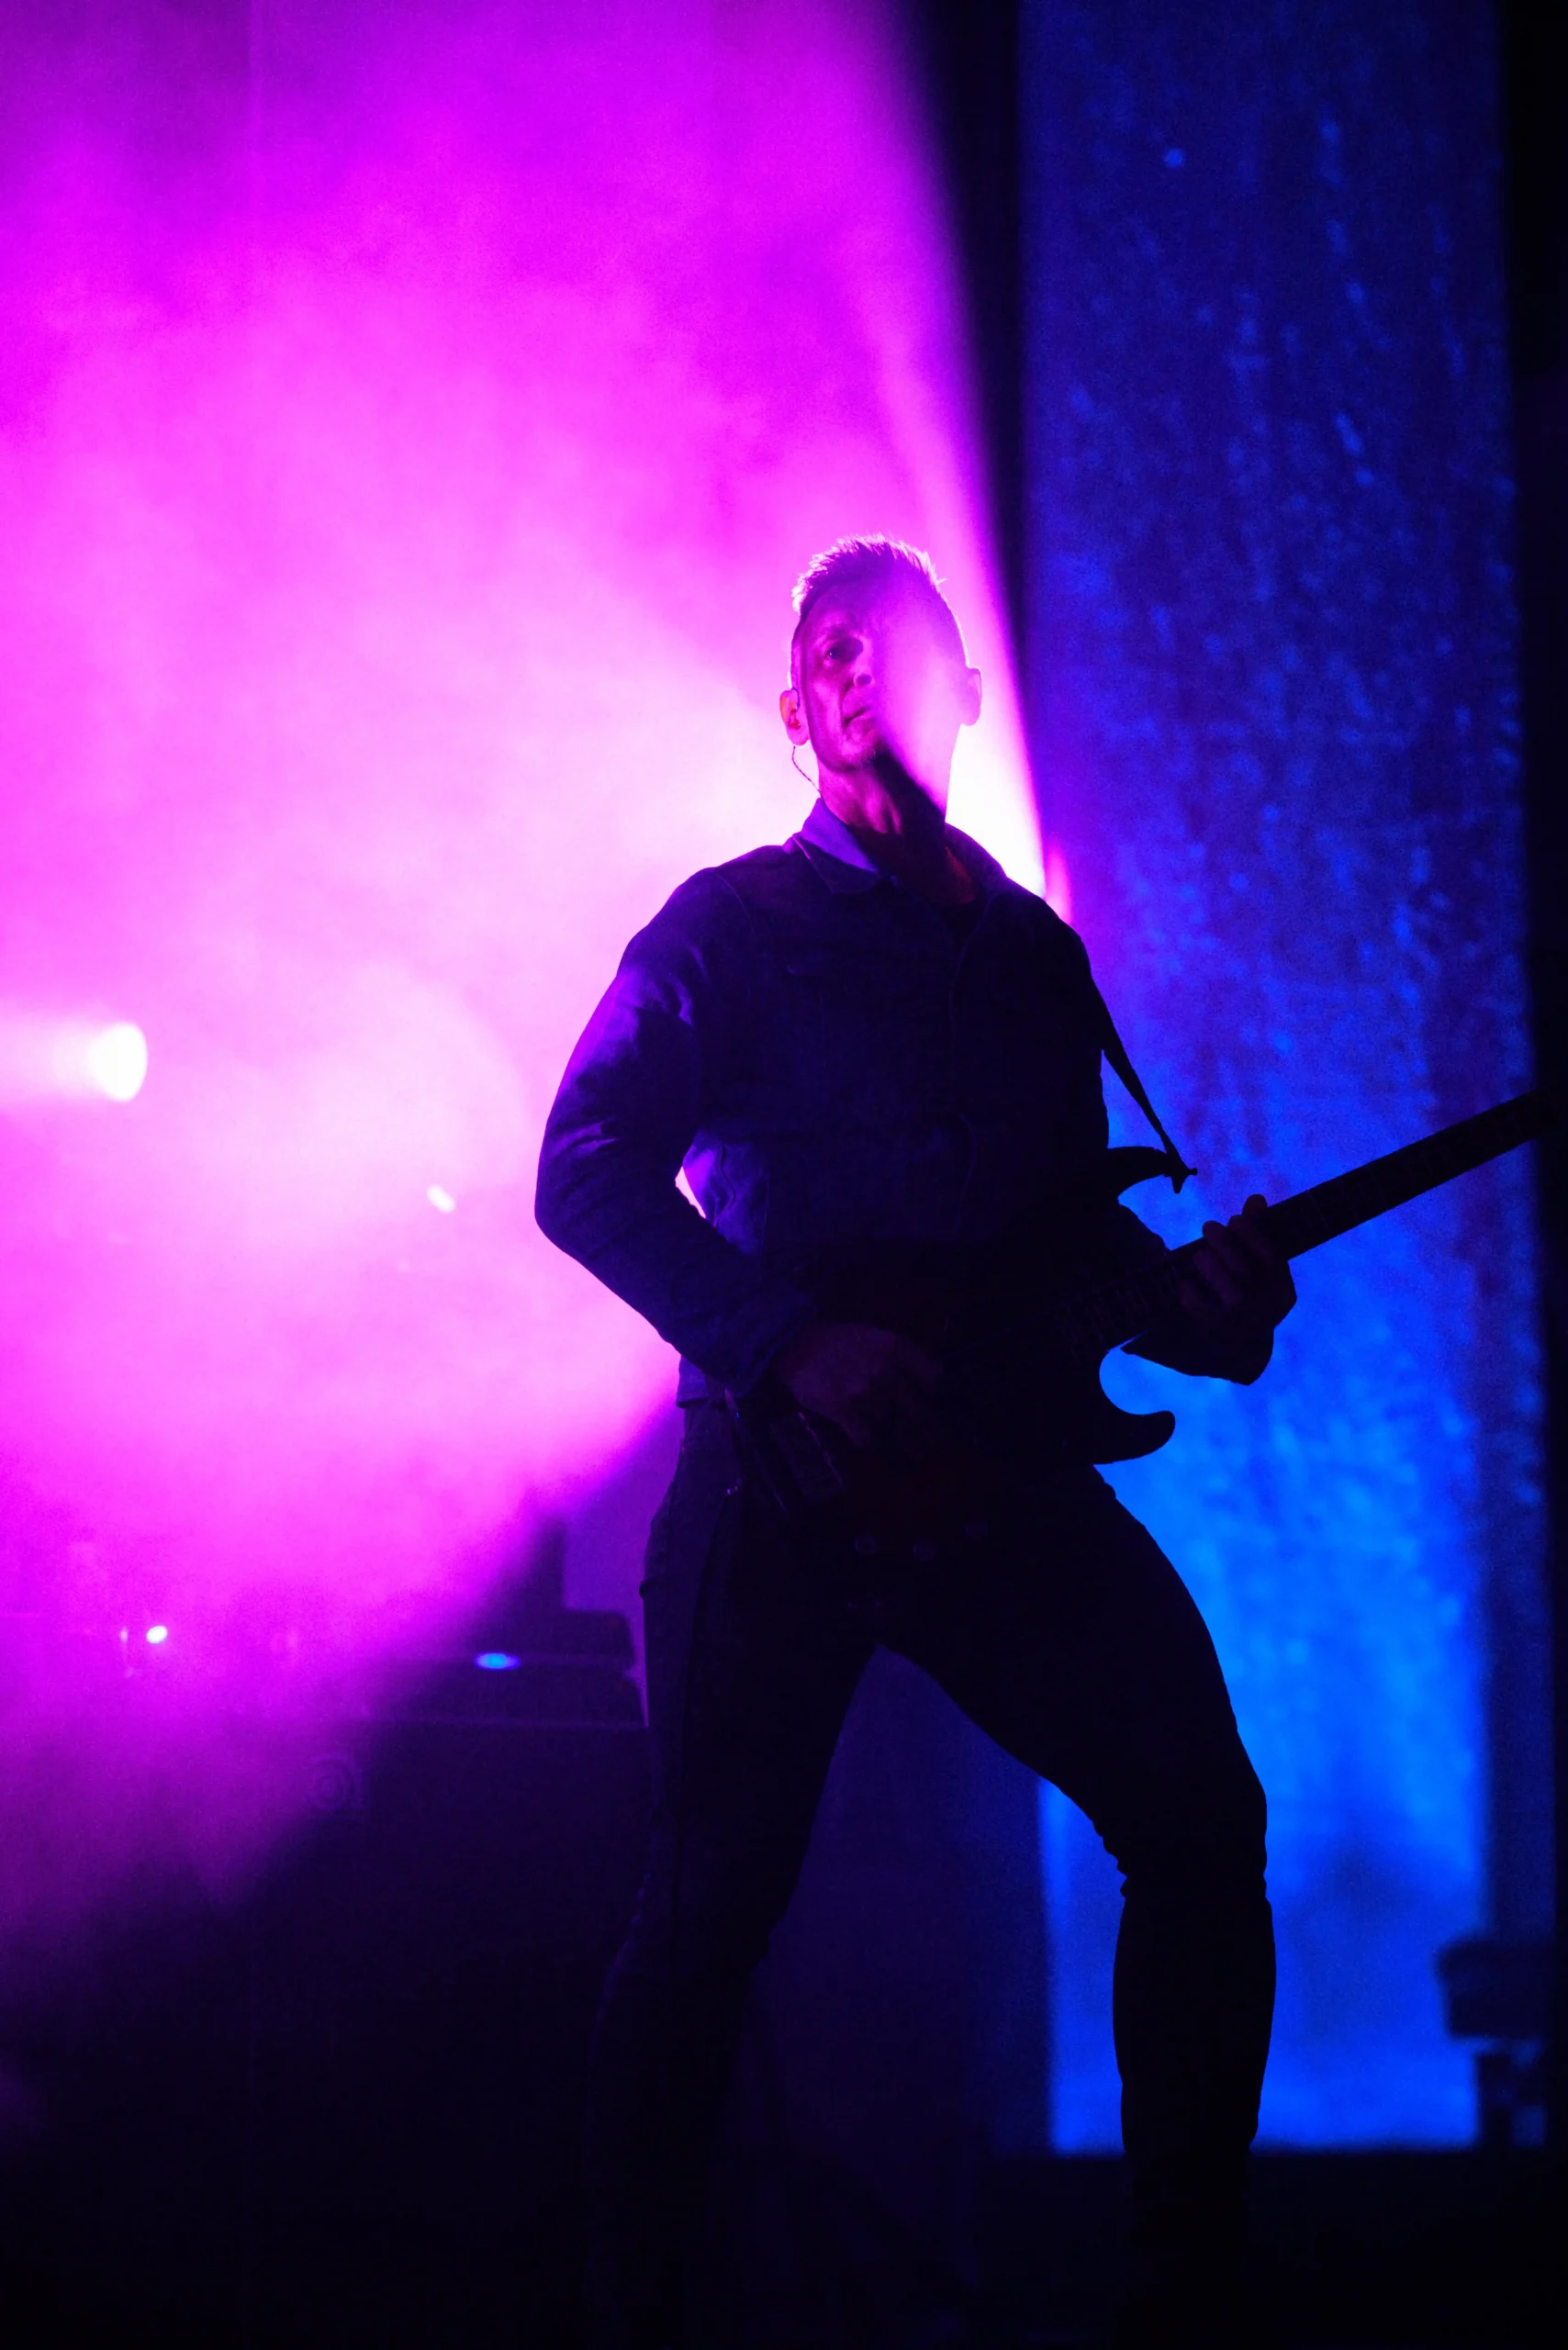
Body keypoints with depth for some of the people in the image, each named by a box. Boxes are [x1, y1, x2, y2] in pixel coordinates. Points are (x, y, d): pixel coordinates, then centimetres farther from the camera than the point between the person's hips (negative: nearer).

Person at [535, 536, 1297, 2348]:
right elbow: (584, 1176, -6)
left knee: (1201, 1811, -9)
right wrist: (795, 1347, -18)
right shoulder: (734, 928, 3)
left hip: (994, 1462, 5)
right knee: (715, 1898, -8)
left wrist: (1196, 1305, 2)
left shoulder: (1034, 953, 19)